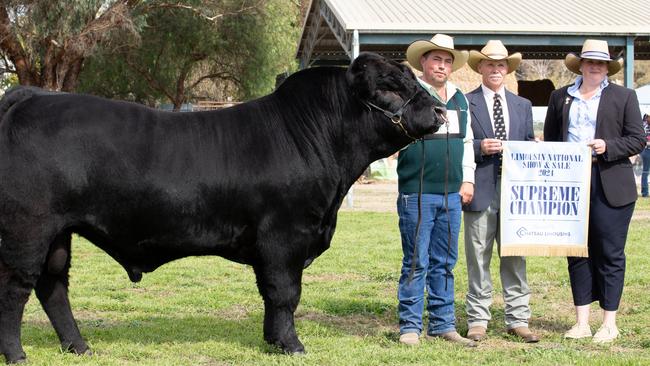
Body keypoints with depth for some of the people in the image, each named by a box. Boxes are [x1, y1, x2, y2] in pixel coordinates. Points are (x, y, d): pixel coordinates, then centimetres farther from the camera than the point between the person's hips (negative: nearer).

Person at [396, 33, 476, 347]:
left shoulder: (459, 99, 15)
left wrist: (468, 180, 14)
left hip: (452, 194, 6)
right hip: (417, 193, -6)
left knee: (444, 263, 11)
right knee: (416, 262, -3)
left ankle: (443, 324, 18)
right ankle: (410, 327, 5)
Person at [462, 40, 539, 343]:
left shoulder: (522, 106, 18)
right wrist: (479, 147, -16)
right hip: (480, 191, -3)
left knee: (515, 258, 4)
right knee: (478, 259, 1)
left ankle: (518, 320, 10)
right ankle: (478, 320, 7)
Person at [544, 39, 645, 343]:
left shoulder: (624, 97, 6)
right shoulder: (560, 97, 13)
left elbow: (637, 140, 2)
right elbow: (549, 140, 16)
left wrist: (608, 146, -14)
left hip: (610, 186, -3)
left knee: (610, 254, -1)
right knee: (577, 252, 5)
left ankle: (609, 323, 7)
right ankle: (581, 322, 10)